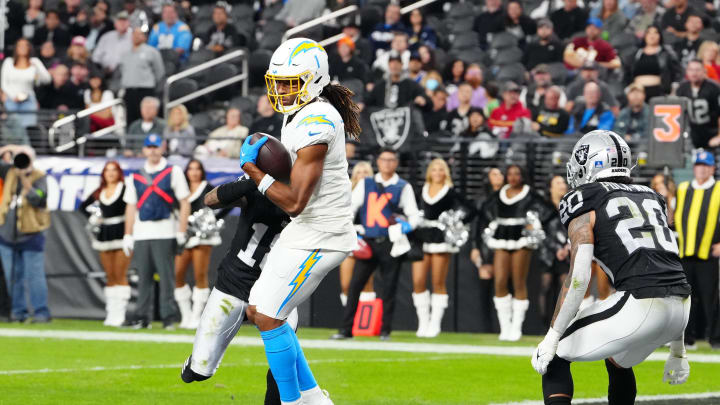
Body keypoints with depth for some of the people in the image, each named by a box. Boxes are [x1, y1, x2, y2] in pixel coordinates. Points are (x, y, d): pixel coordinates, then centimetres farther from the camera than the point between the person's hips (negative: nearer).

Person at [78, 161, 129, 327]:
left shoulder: (125, 190, -6)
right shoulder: (99, 193, 12)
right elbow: (83, 206, 24)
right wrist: (91, 218, 9)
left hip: (121, 233, -6)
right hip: (104, 235, 6)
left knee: (120, 276, -7)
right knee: (110, 277, 7)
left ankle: (120, 314, -7)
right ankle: (110, 314, 8)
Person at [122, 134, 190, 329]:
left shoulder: (173, 172, 5)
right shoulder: (135, 177, 16)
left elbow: (184, 204, 2)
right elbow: (131, 207, 16)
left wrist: (182, 232, -5)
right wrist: (127, 235, 10)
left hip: (165, 233, -3)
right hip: (141, 233, 3)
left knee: (166, 275, -6)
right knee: (143, 276, 4)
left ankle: (168, 317, -4)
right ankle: (142, 317, 8)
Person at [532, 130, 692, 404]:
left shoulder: (586, 207, 5)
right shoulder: (650, 200, 25)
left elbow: (578, 278, -8)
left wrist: (551, 338, -4)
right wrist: (677, 351, 30)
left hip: (639, 307, -7)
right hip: (679, 309, 7)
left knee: (555, 357, 10)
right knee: (618, 362, 33)